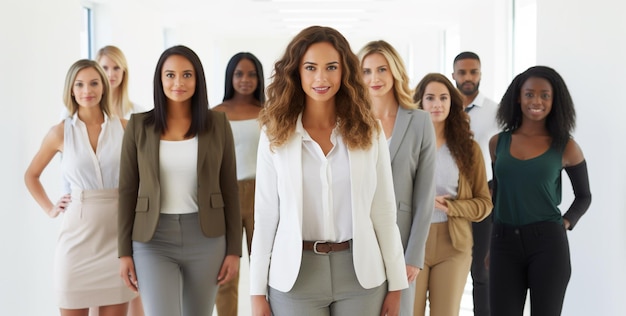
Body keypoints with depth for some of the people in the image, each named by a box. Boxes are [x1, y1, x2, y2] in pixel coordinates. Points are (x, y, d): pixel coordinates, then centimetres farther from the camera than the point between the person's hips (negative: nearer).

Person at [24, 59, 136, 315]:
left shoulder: (125, 128, 0)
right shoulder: (61, 132, 1)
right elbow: (31, 175, 15)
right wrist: (49, 209, 5)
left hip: (118, 234, 0)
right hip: (78, 235, 0)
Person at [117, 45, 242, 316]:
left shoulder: (217, 124, 1)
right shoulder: (139, 125, 0)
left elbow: (229, 189, 3)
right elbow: (127, 191, 2)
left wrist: (234, 249, 0)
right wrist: (124, 252, -1)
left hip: (206, 239, 1)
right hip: (153, 241, -1)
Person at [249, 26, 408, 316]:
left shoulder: (369, 133, 0)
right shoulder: (275, 135, -2)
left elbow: (384, 212, 2)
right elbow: (265, 215, -1)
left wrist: (395, 284, 2)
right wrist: (258, 291, -1)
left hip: (360, 272, 1)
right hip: (294, 274, -1)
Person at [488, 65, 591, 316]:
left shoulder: (565, 146, 1)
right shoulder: (498, 143, 7)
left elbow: (583, 196, 13)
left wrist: (565, 223, -3)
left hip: (548, 243, -1)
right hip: (504, 244, 2)